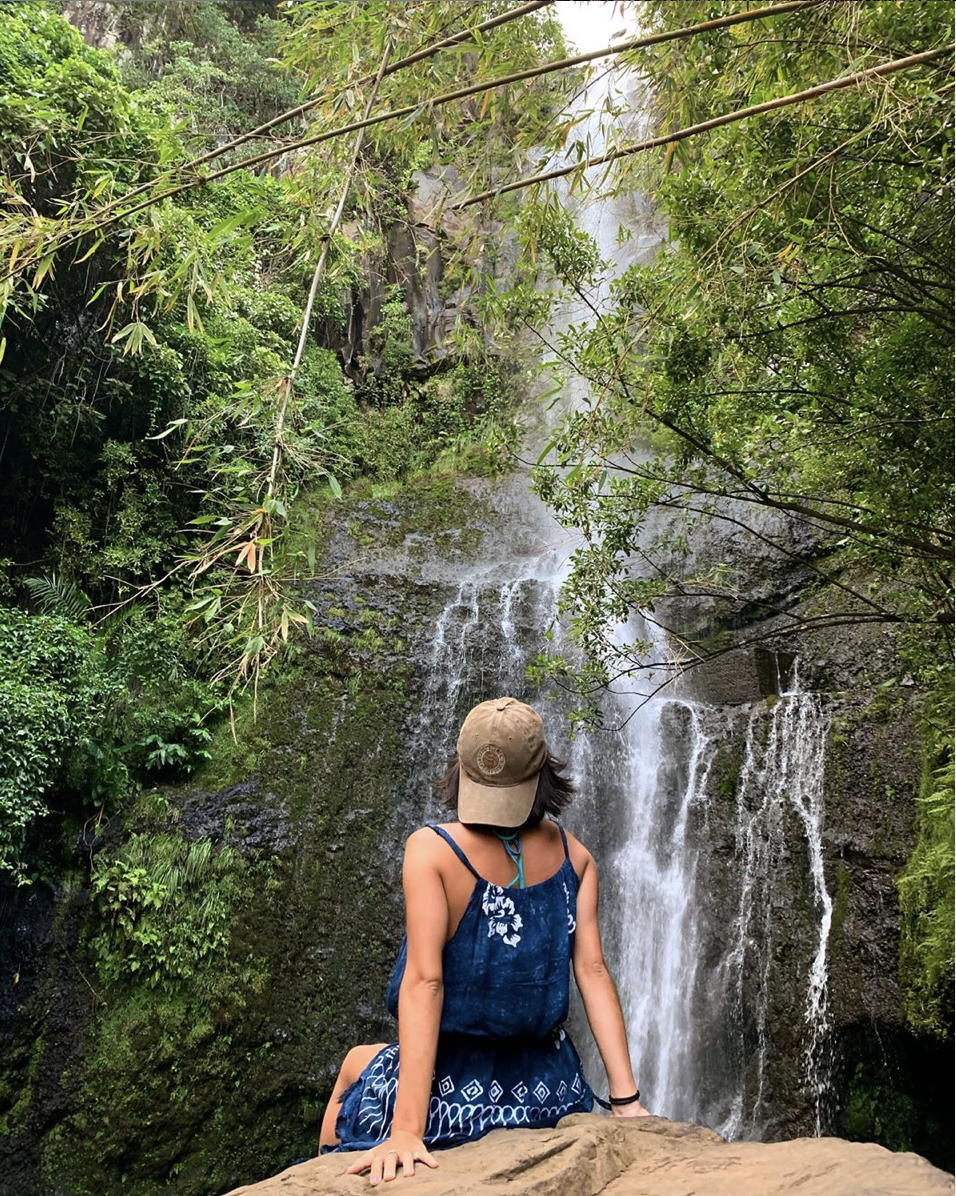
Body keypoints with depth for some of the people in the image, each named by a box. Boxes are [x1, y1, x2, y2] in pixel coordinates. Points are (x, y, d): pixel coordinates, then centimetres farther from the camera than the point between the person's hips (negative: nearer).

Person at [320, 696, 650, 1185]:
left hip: (452, 1092, -4)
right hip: (547, 1091, 4)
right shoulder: (575, 856, -6)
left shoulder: (431, 849, -19)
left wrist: (407, 1129, -23)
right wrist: (626, 1100, -7)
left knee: (356, 1064, 30)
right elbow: (593, 971, -9)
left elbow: (424, 980, -23)